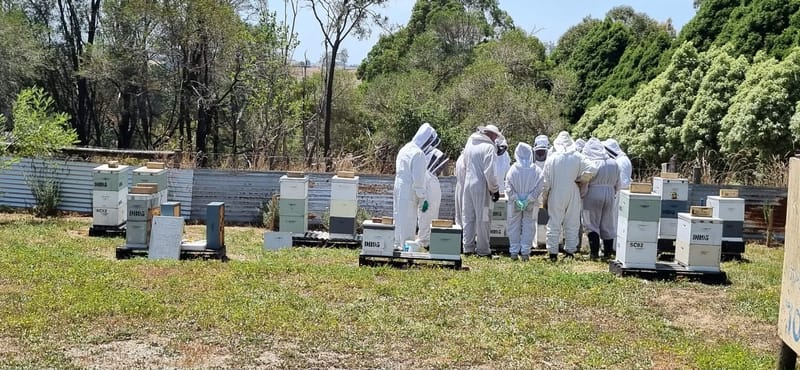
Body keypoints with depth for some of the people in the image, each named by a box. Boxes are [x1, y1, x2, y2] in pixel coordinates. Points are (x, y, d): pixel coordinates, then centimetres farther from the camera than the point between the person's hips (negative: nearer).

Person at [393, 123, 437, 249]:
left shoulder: (404, 149, 11)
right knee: (408, 223, -2)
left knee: (399, 221, 17)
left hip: (399, 190, 9)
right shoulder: (418, 153, -17)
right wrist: (423, 198, -13)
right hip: (409, 193, -9)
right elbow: (418, 179, -20)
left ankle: (398, 245, 27)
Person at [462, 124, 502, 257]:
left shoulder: (469, 144, 10)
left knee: (468, 217, 13)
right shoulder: (489, 148, -13)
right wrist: (495, 189, -7)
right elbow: (490, 172, -17)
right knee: (483, 218, 2)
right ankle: (482, 250, 7)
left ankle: (468, 247, 17)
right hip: (481, 186, -7)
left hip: (468, 184, 7)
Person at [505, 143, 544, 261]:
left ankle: (514, 252, 10)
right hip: (531, 205, 0)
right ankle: (525, 252, 5)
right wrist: (528, 200, -9)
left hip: (514, 204, 0)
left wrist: (516, 199, -10)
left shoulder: (513, 169, -8)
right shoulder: (536, 170, -7)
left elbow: (508, 187, -10)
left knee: (514, 227, 10)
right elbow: (539, 188, -10)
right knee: (528, 227, 8)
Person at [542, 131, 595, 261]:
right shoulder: (578, 157, -2)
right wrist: (578, 179, 5)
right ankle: (570, 251, 14)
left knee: (554, 224, 4)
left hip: (556, 195, -1)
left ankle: (553, 252, 4)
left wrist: (545, 198, 5)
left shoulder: (552, 158, -4)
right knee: (572, 224, 11)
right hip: (573, 195, 1)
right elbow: (590, 171, -11)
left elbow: (546, 181, -3)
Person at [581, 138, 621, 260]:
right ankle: (608, 252, 15)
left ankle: (594, 252, -2)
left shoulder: (589, 163, -10)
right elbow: (618, 184, 11)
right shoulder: (614, 163, 6)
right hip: (610, 194, 4)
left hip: (593, 194, -4)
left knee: (592, 224, 4)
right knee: (608, 225, 12)